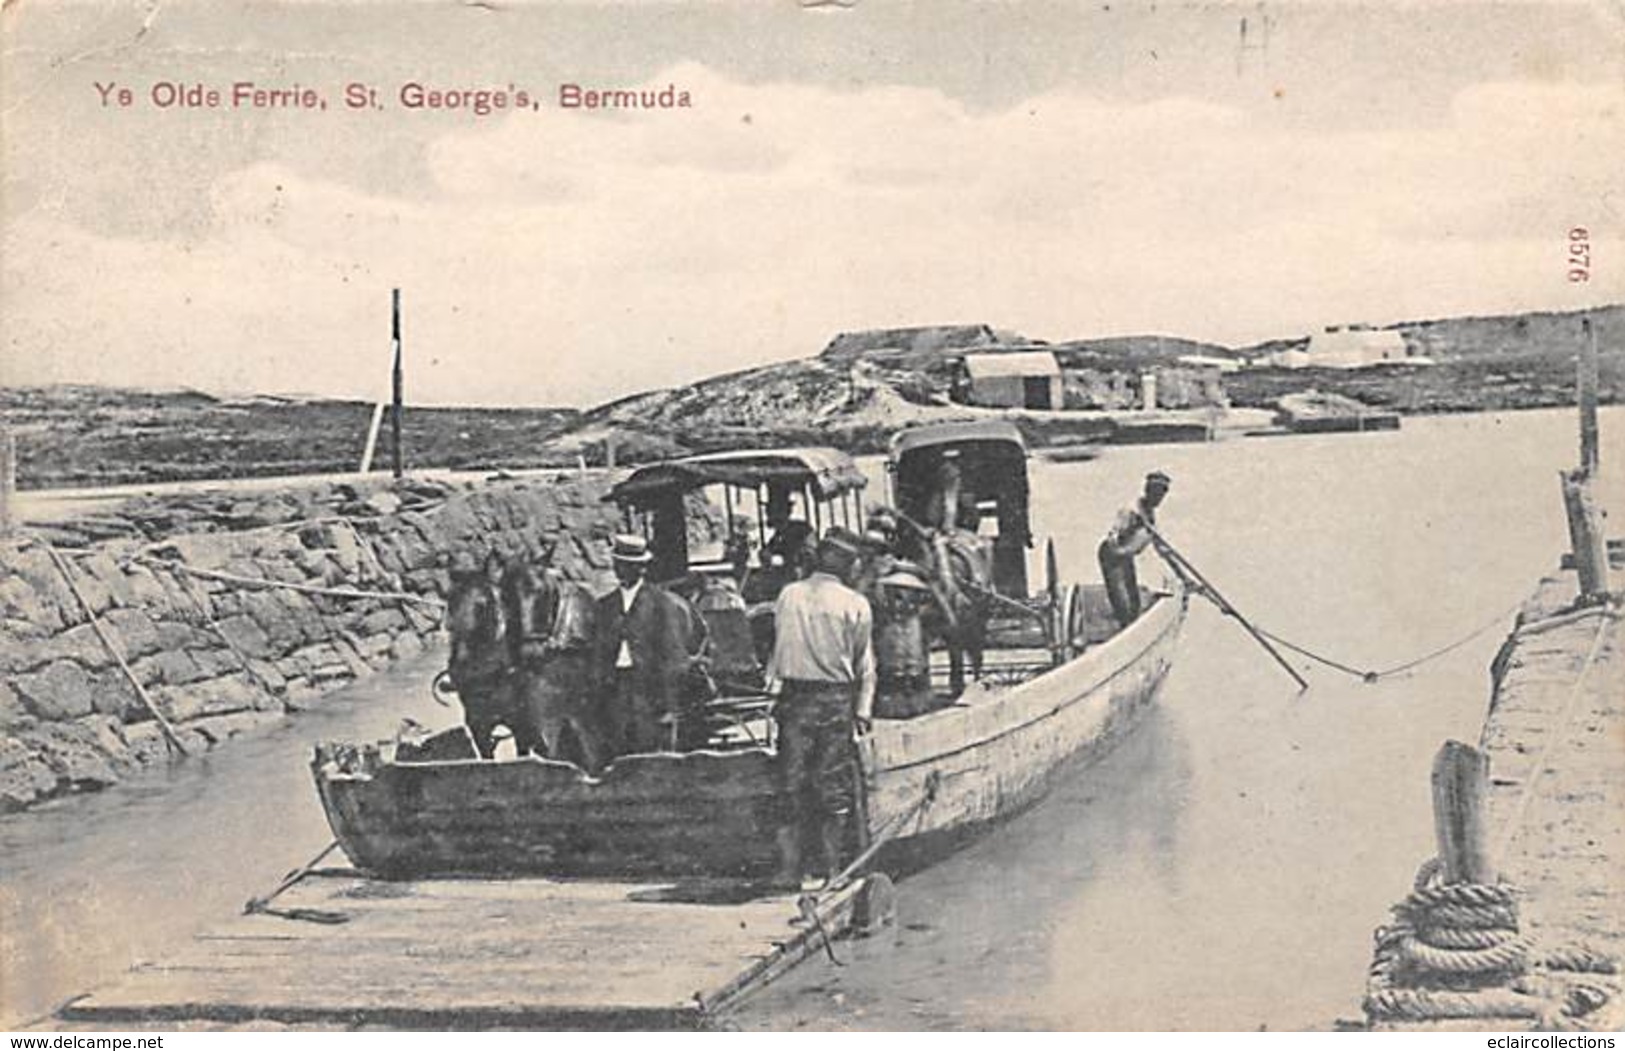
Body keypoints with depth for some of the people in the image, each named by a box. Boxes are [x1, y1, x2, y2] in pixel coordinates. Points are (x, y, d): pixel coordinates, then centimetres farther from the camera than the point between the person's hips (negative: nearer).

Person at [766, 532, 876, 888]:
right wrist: (862, 711, 8)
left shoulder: (788, 596, 3)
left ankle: (790, 869, 5)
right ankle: (832, 867, 7)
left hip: (794, 697, 2)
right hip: (836, 700, -2)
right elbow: (865, 664, 1)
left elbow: (777, 646, 8)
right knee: (835, 788, 5)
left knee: (793, 785, 6)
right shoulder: (855, 604, -3)